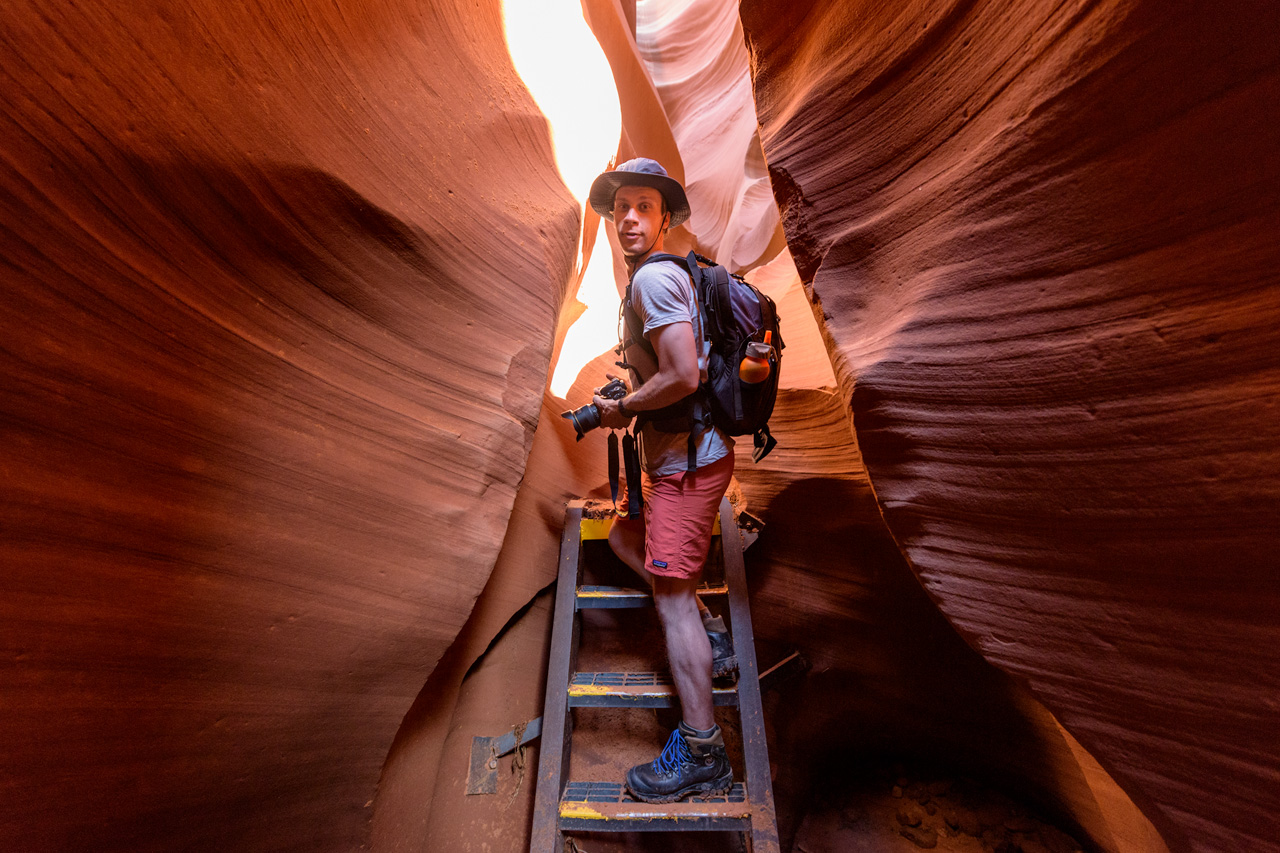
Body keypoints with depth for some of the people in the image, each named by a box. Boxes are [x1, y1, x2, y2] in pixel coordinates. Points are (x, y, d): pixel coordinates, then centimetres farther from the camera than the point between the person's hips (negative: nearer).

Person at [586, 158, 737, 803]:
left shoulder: (654, 278, -13)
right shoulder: (674, 274, 19)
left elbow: (684, 375, -25)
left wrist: (622, 409, -9)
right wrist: (625, 403, 16)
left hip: (687, 460, -10)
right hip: (683, 454, 10)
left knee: (670, 595, -2)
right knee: (624, 538, 22)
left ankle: (700, 756, 15)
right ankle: (710, 639, 27)